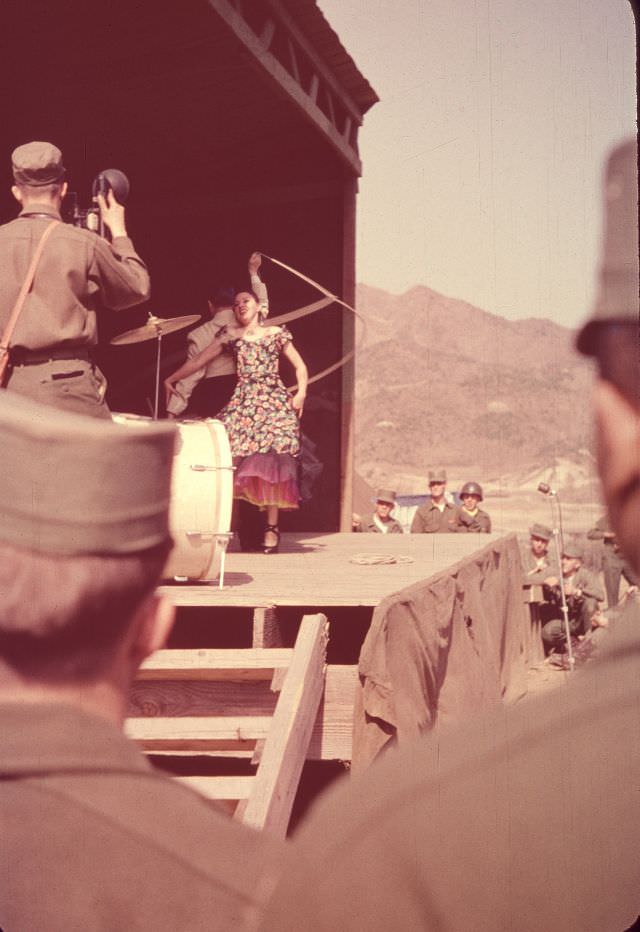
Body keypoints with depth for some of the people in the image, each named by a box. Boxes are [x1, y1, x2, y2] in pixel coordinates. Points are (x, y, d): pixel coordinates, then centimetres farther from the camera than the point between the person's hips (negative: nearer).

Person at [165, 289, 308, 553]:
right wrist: (171, 379, 12)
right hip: (243, 403, 1)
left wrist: (301, 393, -1)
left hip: (274, 402, -1)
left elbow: (300, 366, 14)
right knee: (235, 459, -15)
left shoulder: (277, 333, 13)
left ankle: (272, 526, -7)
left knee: (272, 460, -10)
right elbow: (198, 360, 15)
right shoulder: (230, 336, 15)